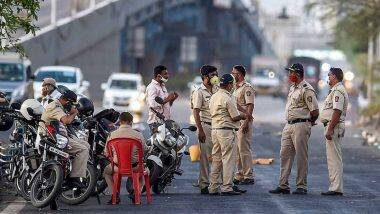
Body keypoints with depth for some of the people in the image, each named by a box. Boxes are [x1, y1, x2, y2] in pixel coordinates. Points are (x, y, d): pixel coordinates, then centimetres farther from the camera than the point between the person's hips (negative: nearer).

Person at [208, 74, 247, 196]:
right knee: (228, 159, -4)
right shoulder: (228, 98, -14)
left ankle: (213, 187, 14)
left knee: (216, 159, 12)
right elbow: (235, 117, -14)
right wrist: (243, 116, 7)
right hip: (227, 131, -9)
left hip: (215, 130, 9)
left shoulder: (214, 97, 12)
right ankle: (227, 188, -6)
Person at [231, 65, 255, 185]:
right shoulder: (236, 89, 19)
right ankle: (240, 175, 17)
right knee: (237, 150, 12)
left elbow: (250, 106, -18)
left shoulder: (247, 88, -11)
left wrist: (247, 121, -24)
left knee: (244, 150, -9)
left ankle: (248, 176, -7)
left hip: (244, 121, -10)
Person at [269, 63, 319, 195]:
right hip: (289, 126, 9)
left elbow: (315, 111, -13)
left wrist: (309, 122, 2)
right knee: (285, 155, 6)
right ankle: (283, 186, 9)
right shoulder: (292, 88, 16)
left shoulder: (306, 89, -13)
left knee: (301, 157, -3)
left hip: (301, 126, -9)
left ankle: (302, 186, 2)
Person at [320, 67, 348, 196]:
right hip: (334, 128, 11)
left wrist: (330, 129, -25)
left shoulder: (337, 91, -14)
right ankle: (335, 186, 16)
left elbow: (337, 112, -22)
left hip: (334, 127, -11)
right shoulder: (337, 90, 20)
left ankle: (336, 188, -12)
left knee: (334, 158, -11)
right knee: (333, 158, 13)